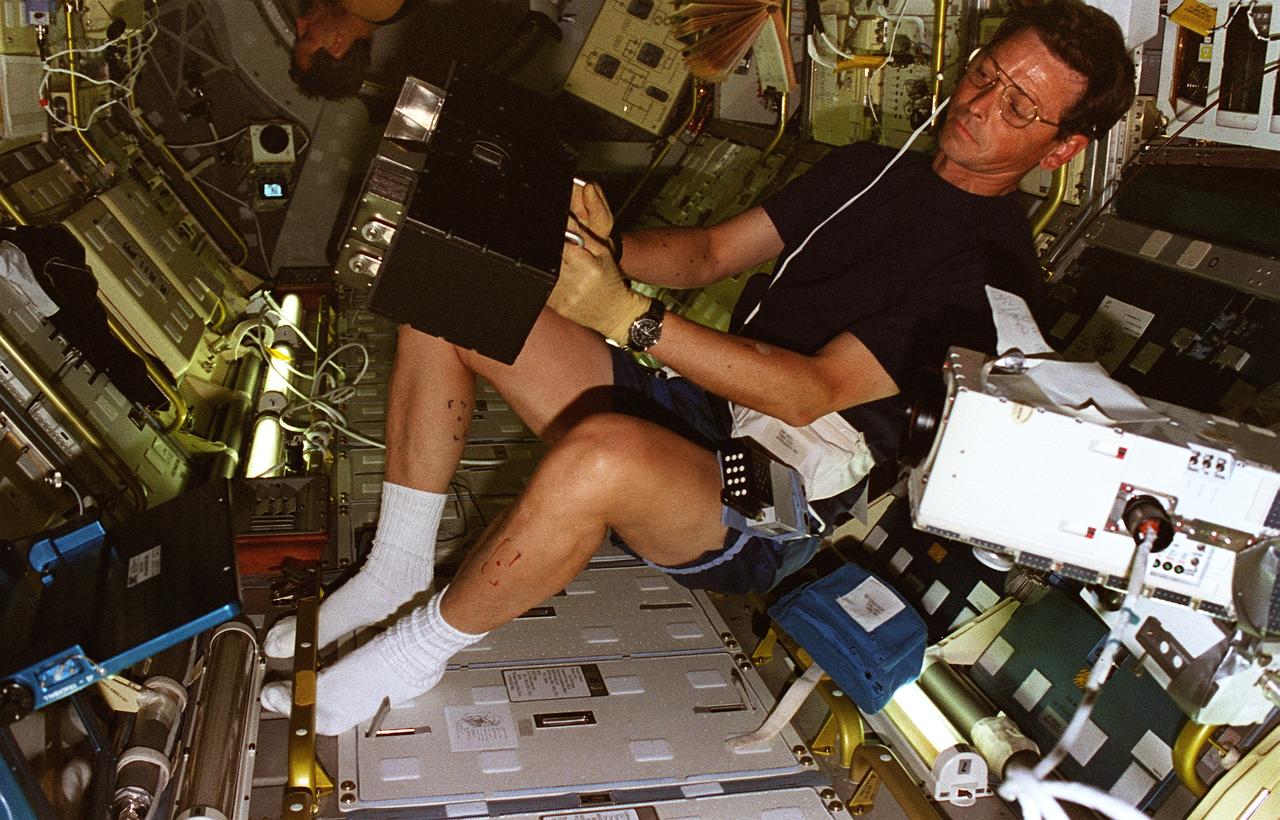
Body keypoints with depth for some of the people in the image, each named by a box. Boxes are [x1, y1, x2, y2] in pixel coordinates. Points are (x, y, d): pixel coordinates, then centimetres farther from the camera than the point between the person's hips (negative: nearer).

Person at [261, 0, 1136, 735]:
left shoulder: (992, 268, -11)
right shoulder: (866, 170, 14)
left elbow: (815, 393, -21)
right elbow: (712, 252, 15)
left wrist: (628, 317, -27)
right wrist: (605, 248, -8)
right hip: (689, 405, 8)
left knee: (601, 452, -42)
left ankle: (417, 650, -15)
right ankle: (398, 567, 4)